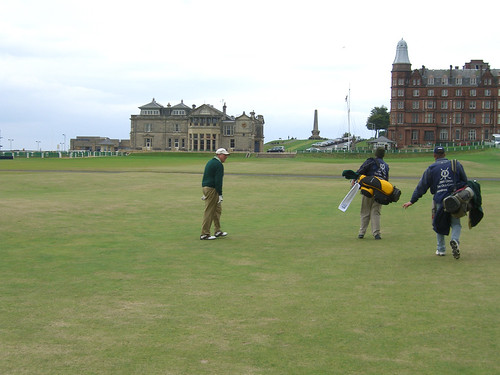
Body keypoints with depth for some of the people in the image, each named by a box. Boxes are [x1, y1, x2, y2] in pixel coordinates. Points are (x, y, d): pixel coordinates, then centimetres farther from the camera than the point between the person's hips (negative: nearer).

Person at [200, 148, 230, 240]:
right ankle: (204, 234, -3)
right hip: (212, 189, -10)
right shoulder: (219, 165, -13)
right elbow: (218, 181, -19)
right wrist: (220, 194, -17)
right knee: (209, 211, -6)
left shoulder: (210, 162, 18)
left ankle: (217, 231, 19)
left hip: (205, 187, 10)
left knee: (218, 209, 16)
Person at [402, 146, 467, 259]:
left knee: (439, 224, 16)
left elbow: (421, 186, 3)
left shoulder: (431, 168, 2)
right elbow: (465, 181, 9)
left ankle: (441, 249, 18)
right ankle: (455, 240, -20)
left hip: (440, 200, 0)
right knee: (456, 223, 10)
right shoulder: (456, 164, 6)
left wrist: (412, 201, 9)